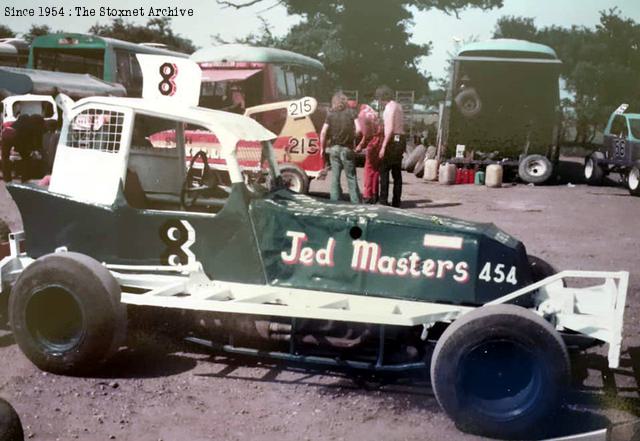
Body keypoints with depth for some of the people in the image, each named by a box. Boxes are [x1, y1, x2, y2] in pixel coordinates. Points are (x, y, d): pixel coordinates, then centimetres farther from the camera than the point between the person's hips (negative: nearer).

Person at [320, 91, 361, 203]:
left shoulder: (330, 114, 2)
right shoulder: (351, 113, 0)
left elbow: (323, 132, -4)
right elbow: (358, 129, -10)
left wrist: (322, 148, 4)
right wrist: (353, 138, 7)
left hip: (334, 148, 1)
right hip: (347, 148, -1)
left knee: (335, 176, 8)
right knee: (351, 177, 5)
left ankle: (334, 201, 8)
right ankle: (356, 202, 3)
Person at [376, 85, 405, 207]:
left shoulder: (389, 107, -11)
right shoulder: (398, 106, 17)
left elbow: (390, 129, -19)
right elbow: (401, 126, 15)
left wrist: (383, 147, -20)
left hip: (393, 140, -9)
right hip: (401, 139, 9)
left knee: (384, 170, -7)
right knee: (397, 171, 11)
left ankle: (383, 201, -10)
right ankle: (396, 201, 15)